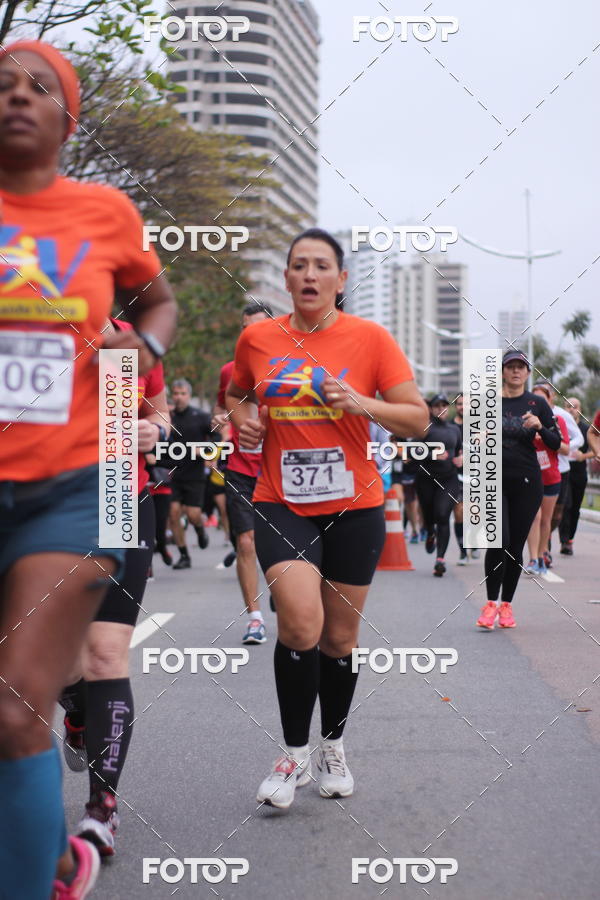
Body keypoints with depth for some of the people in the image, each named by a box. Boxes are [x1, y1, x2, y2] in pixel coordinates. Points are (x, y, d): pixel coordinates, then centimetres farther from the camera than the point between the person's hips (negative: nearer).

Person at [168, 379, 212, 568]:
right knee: (174, 512, -6)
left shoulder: (201, 417, -2)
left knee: (193, 514, -8)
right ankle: (183, 556, 6)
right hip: (173, 474, 2)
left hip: (195, 474, -2)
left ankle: (200, 531, 31)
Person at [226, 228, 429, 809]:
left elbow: (418, 418, -4)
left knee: (339, 636, 10)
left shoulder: (370, 339, -4)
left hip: (354, 509, 0)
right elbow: (236, 392, 23)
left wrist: (362, 404, -20)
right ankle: (294, 754, -1)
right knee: (300, 621, -21)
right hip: (281, 505, 0)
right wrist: (242, 417, 0)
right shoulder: (256, 339, 2)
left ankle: (332, 747, 35)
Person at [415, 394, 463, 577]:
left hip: (449, 479, 2)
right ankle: (431, 534, 50)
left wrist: (460, 459, 7)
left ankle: (440, 559, -15)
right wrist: (433, 455, -24)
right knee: (428, 515, 12)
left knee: (442, 516, -14)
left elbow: (459, 449, 28)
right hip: (426, 478, -1)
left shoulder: (454, 429, 13)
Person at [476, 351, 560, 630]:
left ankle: (506, 605, 16)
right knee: (498, 541, -15)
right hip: (494, 480, -1)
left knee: (516, 545, 4)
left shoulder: (537, 403, 5)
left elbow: (556, 444, 3)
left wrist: (540, 427, -15)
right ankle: (491, 604, -5)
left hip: (527, 482, 1)